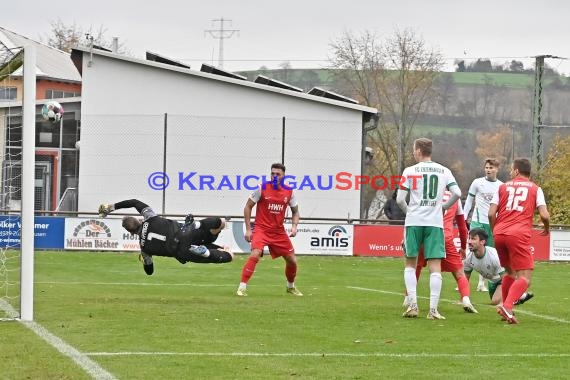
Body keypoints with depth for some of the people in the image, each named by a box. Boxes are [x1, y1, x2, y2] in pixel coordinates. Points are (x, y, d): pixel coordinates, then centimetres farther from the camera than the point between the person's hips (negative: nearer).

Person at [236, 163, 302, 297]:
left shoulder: (289, 192, 1)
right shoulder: (262, 188, -8)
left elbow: (295, 211, 15)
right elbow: (248, 207, -1)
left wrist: (294, 226, -4)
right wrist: (248, 229, -6)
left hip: (279, 231, 4)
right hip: (261, 229, -4)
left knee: (292, 260, 5)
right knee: (255, 255, -26)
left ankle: (291, 287, 32)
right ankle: (242, 287, -19)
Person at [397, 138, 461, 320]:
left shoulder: (410, 171, -1)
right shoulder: (444, 171, 7)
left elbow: (400, 199, -4)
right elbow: (457, 193, -1)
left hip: (413, 222, -1)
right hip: (435, 223, 1)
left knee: (410, 264, 12)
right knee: (435, 266, 1)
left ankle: (413, 305, 1)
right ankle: (433, 309, -7)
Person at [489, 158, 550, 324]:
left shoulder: (503, 187, 17)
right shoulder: (535, 189, 12)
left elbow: (491, 214, 8)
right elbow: (544, 215, 1)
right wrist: (546, 228, 22)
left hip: (499, 234, 4)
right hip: (519, 235, -4)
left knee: (510, 272, 24)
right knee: (525, 277, -5)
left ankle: (506, 307, 21)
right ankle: (507, 306, -26)